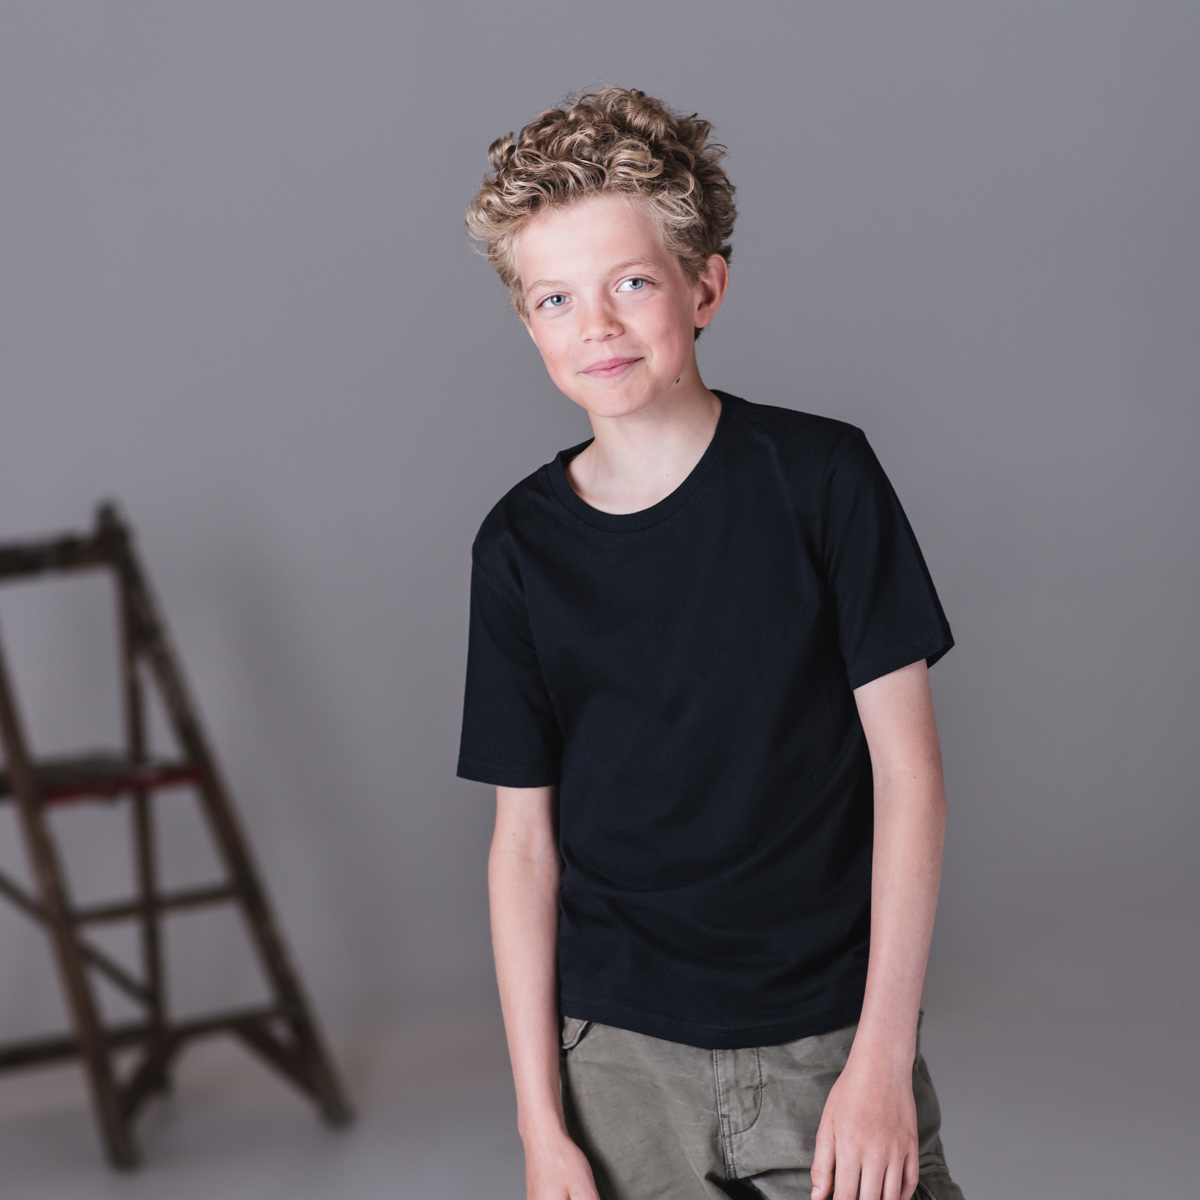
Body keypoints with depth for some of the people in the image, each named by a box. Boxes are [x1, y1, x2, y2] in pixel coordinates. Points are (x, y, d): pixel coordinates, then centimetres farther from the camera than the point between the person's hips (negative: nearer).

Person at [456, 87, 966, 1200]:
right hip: (621, 1053, 1)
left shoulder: (819, 474, -5)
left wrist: (882, 1060, -9)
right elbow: (524, 840, 2)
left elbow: (906, 768, -5)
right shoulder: (521, 546, 0)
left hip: (832, 1032, -1)